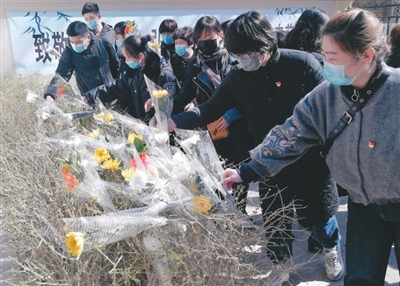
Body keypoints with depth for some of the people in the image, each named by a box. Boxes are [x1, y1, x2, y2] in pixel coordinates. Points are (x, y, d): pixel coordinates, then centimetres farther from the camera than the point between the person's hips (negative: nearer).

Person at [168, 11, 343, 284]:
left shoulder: (302, 64, -16)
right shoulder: (237, 78, -5)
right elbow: (210, 109, -6)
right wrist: (174, 122, -20)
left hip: (311, 157, -3)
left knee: (317, 213, 12)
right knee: (274, 218, 12)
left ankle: (332, 248, 45)